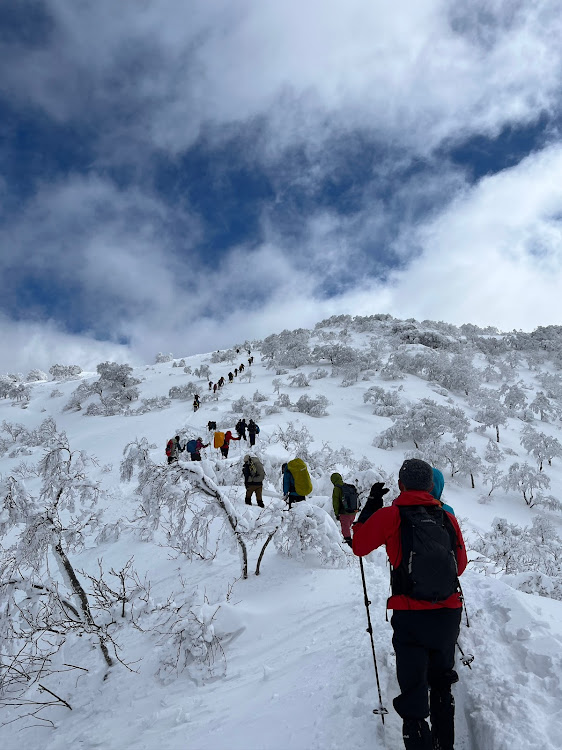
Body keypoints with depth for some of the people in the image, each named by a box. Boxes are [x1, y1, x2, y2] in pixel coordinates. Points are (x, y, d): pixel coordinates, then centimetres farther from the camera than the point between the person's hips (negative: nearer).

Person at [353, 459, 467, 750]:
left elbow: (359, 546, 3)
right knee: (441, 686, 25)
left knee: (413, 694, 5)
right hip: (448, 615, 4)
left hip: (410, 617, -4)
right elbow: (460, 565, 12)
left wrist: (370, 507, 11)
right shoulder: (448, 518, 2)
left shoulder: (390, 515, -9)